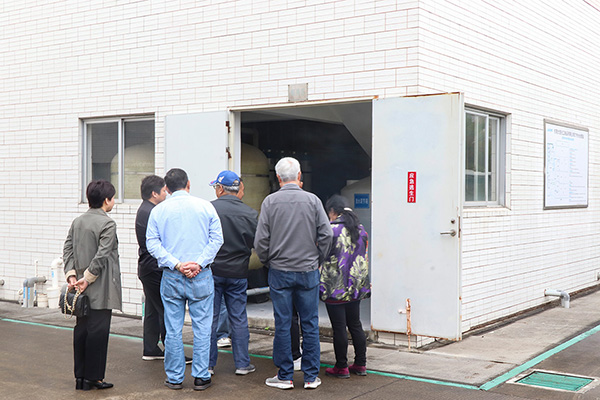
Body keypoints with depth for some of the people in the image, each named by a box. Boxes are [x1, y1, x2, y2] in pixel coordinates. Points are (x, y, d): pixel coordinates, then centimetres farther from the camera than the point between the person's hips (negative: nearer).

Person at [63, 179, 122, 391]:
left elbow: (67, 249, 7)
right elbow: (102, 256, -19)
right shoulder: (107, 224, -12)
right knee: (98, 331, -1)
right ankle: (93, 377, 5)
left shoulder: (77, 221, 11)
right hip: (100, 289, -7)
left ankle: (80, 376, 17)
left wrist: (71, 274, 1)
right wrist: (87, 279, -13)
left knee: (81, 330, 11)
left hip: (83, 288, 8)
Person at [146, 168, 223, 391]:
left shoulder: (158, 211, 3)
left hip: (171, 278, 1)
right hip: (201, 277, -1)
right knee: (202, 328, 6)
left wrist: (176, 264, -9)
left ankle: (174, 377, 15)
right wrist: (198, 264, -9)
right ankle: (201, 377, 9)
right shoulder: (205, 206, 1)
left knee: (173, 329, 8)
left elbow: (152, 243, -4)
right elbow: (217, 239, -5)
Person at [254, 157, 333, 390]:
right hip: (308, 271, 1)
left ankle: (285, 376, 13)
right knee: (310, 324, 7)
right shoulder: (312, 200, -2)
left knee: (282, 324, 6)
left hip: (280, 272, 0)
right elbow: (326, 234, -4)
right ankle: (311, 377, 13)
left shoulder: (270, 201, -4)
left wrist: (268, 262, 11)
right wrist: (317, 259, 10)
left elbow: (261, 240, -5)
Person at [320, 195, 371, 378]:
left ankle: (341, 367, 9)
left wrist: (321, 286, -2)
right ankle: (360, 364, 20)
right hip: (356, 288, 7)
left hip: (336, 289, -7)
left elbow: (324, 259, -11)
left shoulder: (330, 230, -13)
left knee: (339, 328, 1)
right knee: (355, 325, 15)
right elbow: (364, 259, 14)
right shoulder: (360, 229, 8)